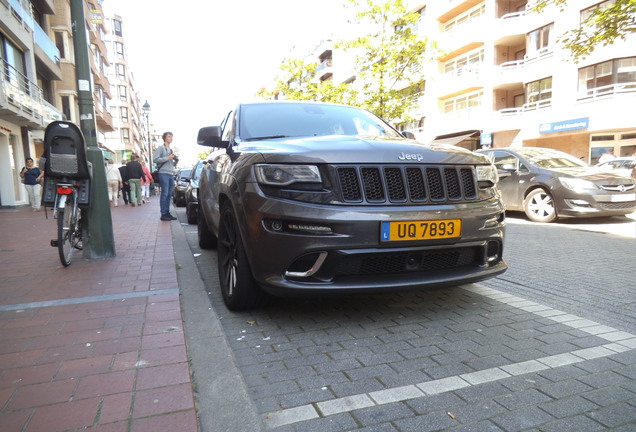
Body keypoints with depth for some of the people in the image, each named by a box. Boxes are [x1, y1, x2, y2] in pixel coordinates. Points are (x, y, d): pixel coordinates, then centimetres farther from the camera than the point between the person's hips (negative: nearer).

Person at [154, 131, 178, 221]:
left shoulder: (171, 150, 25)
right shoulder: (160, 148, 1)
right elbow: (156, 159, -11)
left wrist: (176, 161, 7)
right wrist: (167, 158, -15)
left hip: (171, 174, 8)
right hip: (164, 173, -8)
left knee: (169, 194, 8)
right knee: (164, 194, -9)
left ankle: (167, 213, 12)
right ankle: (163, 214, -8)